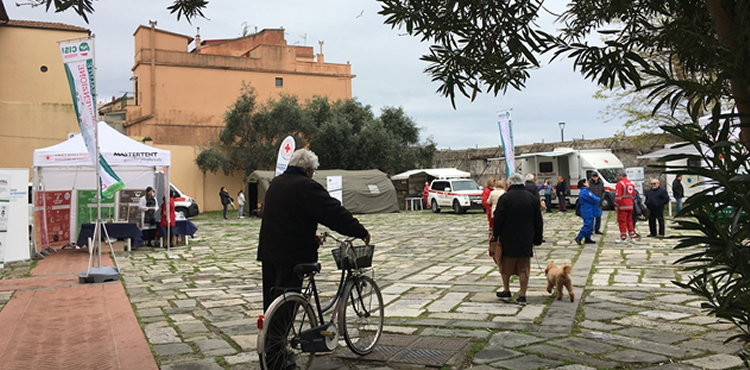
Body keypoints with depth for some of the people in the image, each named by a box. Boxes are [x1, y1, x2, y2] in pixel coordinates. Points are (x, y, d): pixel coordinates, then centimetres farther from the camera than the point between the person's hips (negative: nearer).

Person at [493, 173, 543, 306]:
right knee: (524, 268, 5)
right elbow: (539, 222, 10)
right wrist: (537, 239, 17)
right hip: (526, 240, 3)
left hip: (508, 240, -3)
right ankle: (522, 295, 4)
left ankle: (506, 291, 22)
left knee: (506, 266, 14)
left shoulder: (505, 198, -9)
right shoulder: (533, 198, 5)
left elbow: (498, 219, -10)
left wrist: (496, 234, 3)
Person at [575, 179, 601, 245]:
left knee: (590, 225, 14)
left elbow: (593, 198, 21)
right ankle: (579, 237, -7)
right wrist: (599, 199, -1)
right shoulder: (584, 192, -19)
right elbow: (593, 200, -19)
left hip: (589, 212, 11)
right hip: (588, 212, -11)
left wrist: (596, 199, 0)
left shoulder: (586, 191, 17)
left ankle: (587, 239, 19)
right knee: (587, 225, -11)